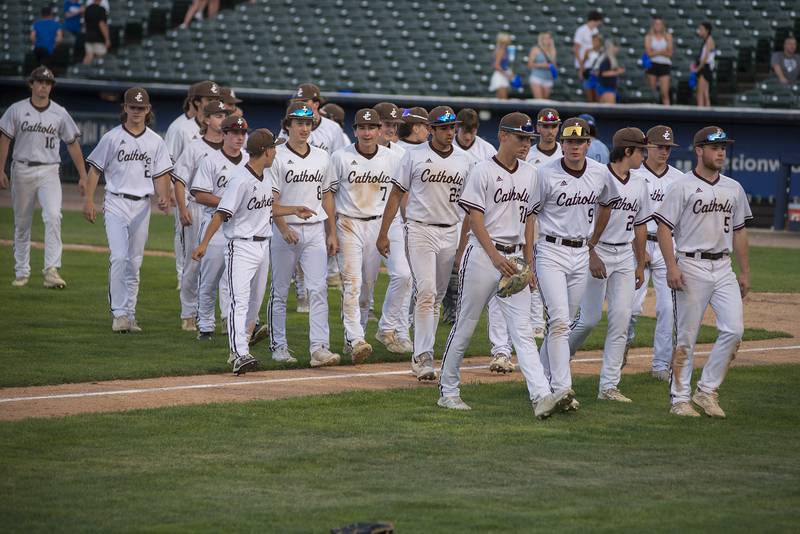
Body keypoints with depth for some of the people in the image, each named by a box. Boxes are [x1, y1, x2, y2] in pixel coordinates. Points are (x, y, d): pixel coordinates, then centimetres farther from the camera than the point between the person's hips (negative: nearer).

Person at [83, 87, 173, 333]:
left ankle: (129, 314, 15)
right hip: (116, 203, -4)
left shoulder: (155, 141, 8)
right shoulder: (112, 137, -1)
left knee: (134, 262, 8)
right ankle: (119, 313, -14)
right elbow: (95, 170, 2)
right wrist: (89, 201, -5)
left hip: (142, 205, 4)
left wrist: (164, 197, -9)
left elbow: (160, 175, 9)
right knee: (119, 257, -16)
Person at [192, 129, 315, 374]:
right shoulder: (241, 180, -17)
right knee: (239, 300, -15)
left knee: (255, 301, 15)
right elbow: (221, 214, -19)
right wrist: (204, 244, -23)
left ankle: (241, 343, 28)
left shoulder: (267, 178, 9)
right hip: (241, 246, -9)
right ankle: (239, 354, -24)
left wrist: (294, 210, 15)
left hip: (263, 245, 9)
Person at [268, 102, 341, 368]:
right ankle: (279, 346, 15)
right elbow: (271, 199, -9)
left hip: (315, 230, 3)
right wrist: (284, 229, -21)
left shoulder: (322, 157, 11)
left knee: (318, 289, -7)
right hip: (285, 230, -3)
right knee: (280, 291, 5)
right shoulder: (277, 157, -4)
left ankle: (319, 347, -12)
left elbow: (326, 196, 15)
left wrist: (332, 233, 11)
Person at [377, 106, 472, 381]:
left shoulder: (464, 161, 9)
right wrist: (383, 233, -2)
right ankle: (423, 356, -19)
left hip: (450, 234, 4)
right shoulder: (415, 156, -1)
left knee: (437, 297, 8)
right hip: (420, 230, -4)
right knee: (426, 291, -16)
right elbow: (397, 194, 2)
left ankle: (422, 354, 18)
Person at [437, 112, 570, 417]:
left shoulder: (529, 175, 12)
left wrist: (529, 264, 11)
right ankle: (448, 391, 17)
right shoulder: (483, 172, -6)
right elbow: (475, 219, -10)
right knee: (465, 326, 4)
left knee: (523, 330, -5)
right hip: (482, 255, -5)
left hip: (514, 259, 5)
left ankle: (541, 397, -17)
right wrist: (496, 257, -19)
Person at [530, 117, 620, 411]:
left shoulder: (601, 174, 3)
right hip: (551, 252, -5)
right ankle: (562, 389, -19)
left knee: (563, 321, 11)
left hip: (581, 254, 5)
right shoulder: (546, 174, -12)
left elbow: (606, 204, 23)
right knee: (559, 320, -15)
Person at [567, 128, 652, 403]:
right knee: (590, 317, -8)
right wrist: (591, 255, -18)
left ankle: (609, 385, 1)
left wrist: (640, 264, 18)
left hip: (625, 257, 6)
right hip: (596, 253, -6)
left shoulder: (639, 184, 11)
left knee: (621, 318, -1)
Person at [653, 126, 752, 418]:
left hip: (723, 267, 5)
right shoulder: (682, 187, -4)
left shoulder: (734, 188, 13)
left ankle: (707, 390, 5)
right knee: (687, 336, -2)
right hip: (691, 267, -5)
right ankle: (680, 399, 6)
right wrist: (672, 266, -16)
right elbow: (664, 227, -7)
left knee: (734, 329, -7)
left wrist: (745, 272, 15)